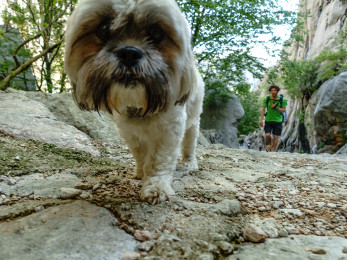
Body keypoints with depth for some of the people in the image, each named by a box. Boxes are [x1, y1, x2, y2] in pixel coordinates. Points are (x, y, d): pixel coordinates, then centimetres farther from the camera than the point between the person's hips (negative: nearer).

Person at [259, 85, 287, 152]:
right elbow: (263, 109, -2)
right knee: (267, 135, -10)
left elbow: (283, 110, -3)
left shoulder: (282, 100, -7)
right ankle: (270, 144, 21)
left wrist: (276, 107, -20)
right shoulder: (266, 99, -5)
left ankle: (273, 151, 14)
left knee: (275, 137, 1)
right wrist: (261, 119, -9)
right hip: (268, 120, 1)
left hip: (278, 121, 0)